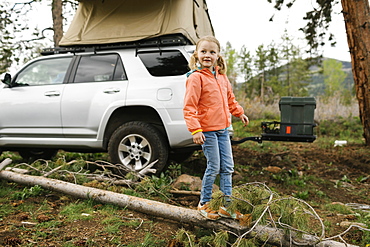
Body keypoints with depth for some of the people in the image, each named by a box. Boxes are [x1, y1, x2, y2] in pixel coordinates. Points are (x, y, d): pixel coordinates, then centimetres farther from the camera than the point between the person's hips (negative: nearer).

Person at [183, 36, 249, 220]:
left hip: (223, 129, 7)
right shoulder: (196, 77, -12)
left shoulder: (221, 76, 12)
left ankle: (227, 204, 24)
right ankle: (204, 204, 19)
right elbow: (189, 107, -17)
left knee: (227, 167, 10)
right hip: (207, 130, -7)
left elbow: (230, 98, 27)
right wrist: (195, 130, -24)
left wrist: (239, 113, 21)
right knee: (214, 168, -1)